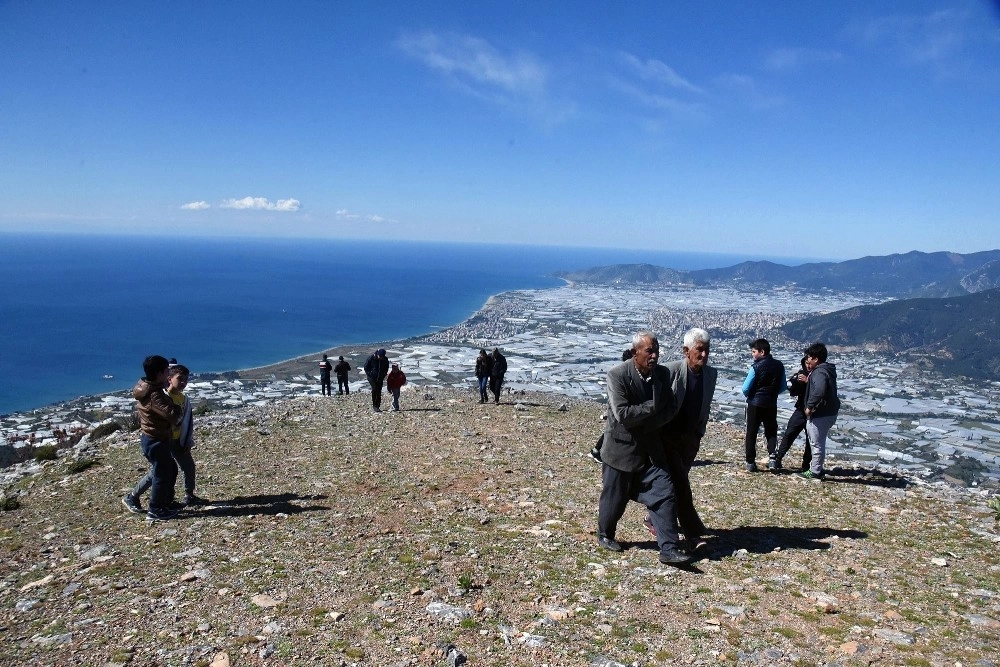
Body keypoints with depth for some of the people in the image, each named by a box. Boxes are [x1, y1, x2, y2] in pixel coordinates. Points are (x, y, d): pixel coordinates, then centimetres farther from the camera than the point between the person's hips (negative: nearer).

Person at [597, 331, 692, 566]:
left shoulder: (662, 374, -1)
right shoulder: (617, 375, -19)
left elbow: (671, 408, -1)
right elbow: (622, 414, -26)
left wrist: (647, 423, -15)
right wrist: (653, 407, -17)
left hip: (650, 448, 5)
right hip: (621, 448, -4)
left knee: (665, 495, -3)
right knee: (615, 498, 10)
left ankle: (669, 549, 3)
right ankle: (605, 535, 36)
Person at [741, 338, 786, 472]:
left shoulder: (756, 367, -15)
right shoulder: (779, 366, 1)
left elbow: (745, 389, -12)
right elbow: (782, 387, 9)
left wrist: (749, 395, 9)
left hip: (755, 404, -4)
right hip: (771, 404, 4)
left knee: (751, 433, 6)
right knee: (771, 432, 16)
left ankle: (750, 463, 8)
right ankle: (772, 457, -2)